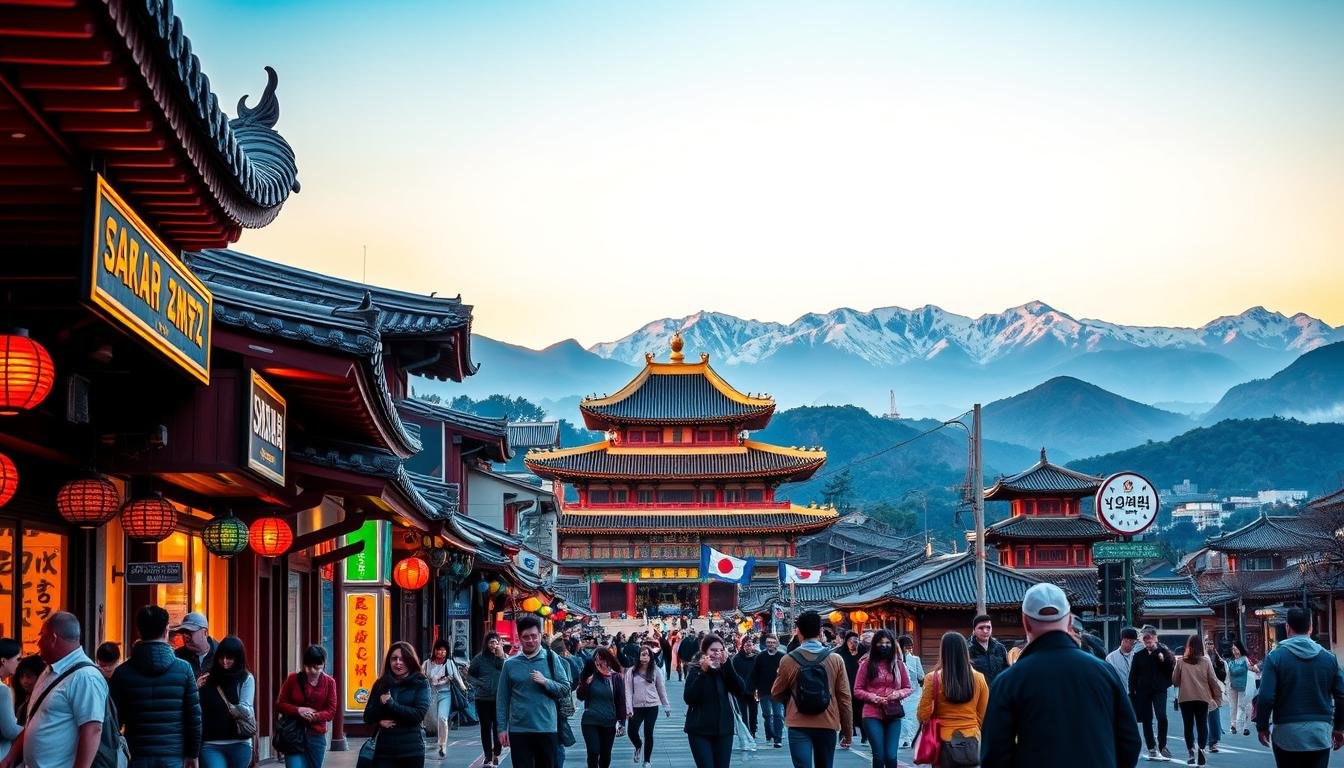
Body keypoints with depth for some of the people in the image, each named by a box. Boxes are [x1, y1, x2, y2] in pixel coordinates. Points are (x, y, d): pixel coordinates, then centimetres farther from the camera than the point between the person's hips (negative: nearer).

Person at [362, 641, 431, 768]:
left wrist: (391, 704, -14)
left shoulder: (420, 684, 1)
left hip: (411, 751, -2)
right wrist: (380, 721, -13)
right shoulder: (381, 684, 9)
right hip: (384, 750, 2)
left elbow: (420, 714, -12)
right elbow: (367, 717, 8)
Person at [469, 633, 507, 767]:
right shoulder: (480, 658, 3)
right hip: (483, 699, 1)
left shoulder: (504, 658, 1)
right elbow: (470, 675, 10)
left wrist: (501, 658, -18)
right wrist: (478, 683, -6)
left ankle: (496, 753, 19)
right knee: (486, 728, 4)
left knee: (498, 727, 0)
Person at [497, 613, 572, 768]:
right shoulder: (510, 664, 4)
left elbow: (566, 689, 1)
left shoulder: (551, 659, 2)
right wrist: (502, 728, 1)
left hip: (547, 728, 0)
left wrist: (545, 682, -14)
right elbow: (502, 699, 6)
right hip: (518, 730, 0)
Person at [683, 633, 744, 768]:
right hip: (700, 731, -3)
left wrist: (726, 665, -17)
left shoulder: (724, 670, 6)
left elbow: (741, 689, -10)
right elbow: (688, 698, -17)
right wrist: (703, 673, -22)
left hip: (723, 730, 3)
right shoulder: (695, 670, -4)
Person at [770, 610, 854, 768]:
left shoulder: (788, 660, -5)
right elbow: (845, 698, -1)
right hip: (827, 725, 1)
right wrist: (848, 732, 8)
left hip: (798, 726, -1)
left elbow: (776, 694, 6)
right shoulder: (835, 660, -3)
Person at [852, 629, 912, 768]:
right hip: (872, 715, -1)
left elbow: (908, 688, 12)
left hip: (893, 715, 2)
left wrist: (897, 694, -9)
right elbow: (857, 690, 0)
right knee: (879, 756, -4)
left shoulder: (898, 664, 7)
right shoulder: (866, 664, 0)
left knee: (891, 757, -7)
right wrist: (875, 698, -13)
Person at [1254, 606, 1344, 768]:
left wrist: (1262, 727, 2)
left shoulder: (1276, 657, -6)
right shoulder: (1328, 657, 3)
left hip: (1287, 734, -2)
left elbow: (1266, 697, -12)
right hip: (1321, 734, 2)